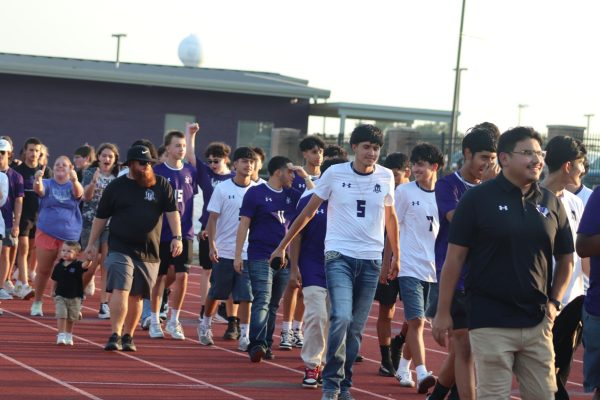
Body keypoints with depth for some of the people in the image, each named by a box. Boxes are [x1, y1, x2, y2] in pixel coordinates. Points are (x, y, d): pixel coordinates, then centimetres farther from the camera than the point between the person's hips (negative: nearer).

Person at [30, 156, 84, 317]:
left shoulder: (72, 186, 5)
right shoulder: (47, 184, 4)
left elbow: (79, 193, -17)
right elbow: (39, 190, -17)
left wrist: (74, 180, -41)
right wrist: (37, 180, -42)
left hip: (69, 236, 0)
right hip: (47, 234, 0)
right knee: (43, 270, 6)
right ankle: (37, 302, 21)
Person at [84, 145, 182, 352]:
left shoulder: (162, 185, 7)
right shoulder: (116, 186, 4)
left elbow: (172, 211, 2)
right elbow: (101, 217, 10)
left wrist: (177, 237, -12)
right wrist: (92, 243, 11)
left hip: (148, 252, 2)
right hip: (120, 249, -2)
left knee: (136, 296, 8)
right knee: (120, 290, -16)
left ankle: (127, 336, 19)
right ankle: (115, 335, -17)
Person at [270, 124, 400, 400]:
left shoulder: (386, 177, 4)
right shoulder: (335, 174, -3)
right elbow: (308, 212, 6)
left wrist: (396, 256, 23)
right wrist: (283, 245, 9)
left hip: (371, 260, 3)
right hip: (339, 255, -3)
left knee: (356, 328, 5)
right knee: (342, 318, -20)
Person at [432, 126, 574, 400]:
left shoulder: (551, 203, 9)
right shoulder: (478, 199, -4)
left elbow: (566, 259, 18)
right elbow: (454, 257, -4)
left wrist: (554, 302, 5)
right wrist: (443, 312, -5)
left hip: (537, 323, 5)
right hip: (491, 323, -4)